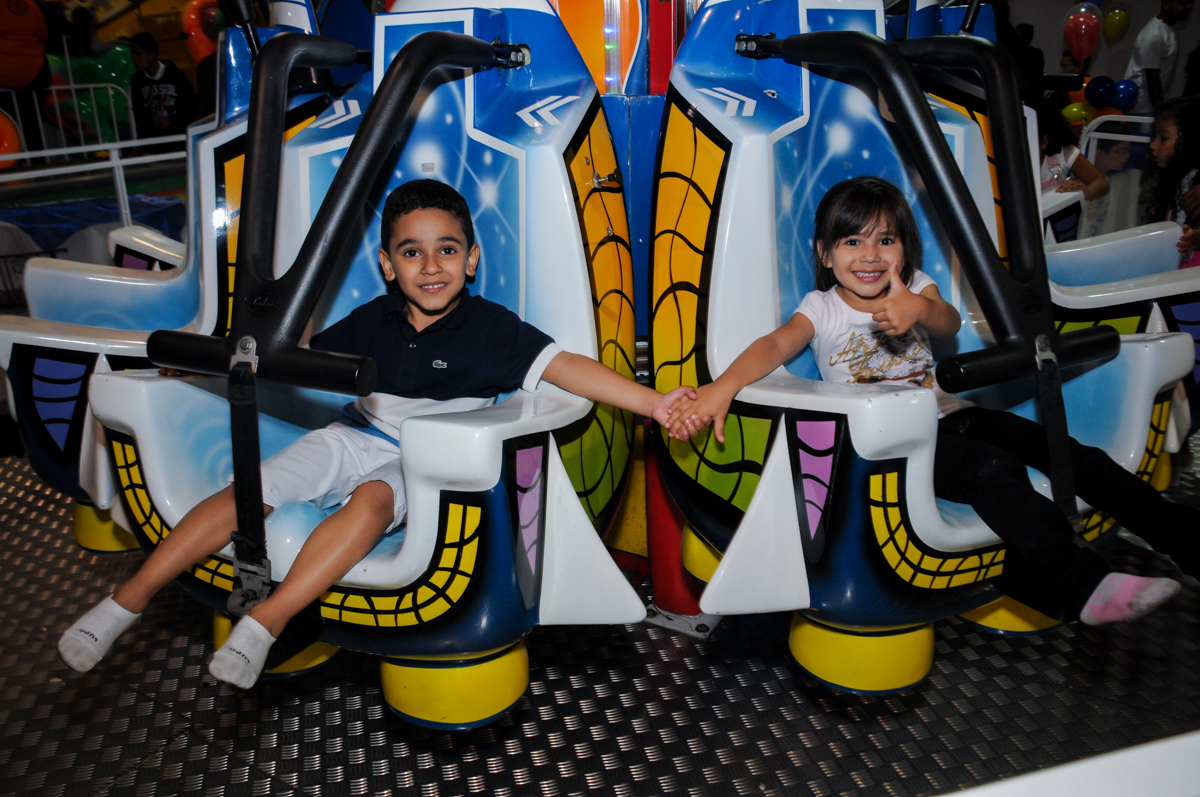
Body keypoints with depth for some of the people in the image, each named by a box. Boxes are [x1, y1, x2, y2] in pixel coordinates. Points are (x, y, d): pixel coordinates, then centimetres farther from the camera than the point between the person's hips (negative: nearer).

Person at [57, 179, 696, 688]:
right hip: (359, 438, 4)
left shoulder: (489, 328, -11)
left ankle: (261, 628, -37)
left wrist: (654, 403, -34)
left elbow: (565, 366, -23)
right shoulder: (373, 321, 3)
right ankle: (125, 604, -6)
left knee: (372, 499, -36)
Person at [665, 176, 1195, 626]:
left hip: (944, 414, 5)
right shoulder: (821, 309, 0)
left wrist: (918, 309, -40)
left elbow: (950, 324, -13)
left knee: (1067, 452, -10)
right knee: (996, 470, -31)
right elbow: (776, 345, -20)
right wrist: (722, 386, -41)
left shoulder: (915, 288, 9)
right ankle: (1079, 583, -34)